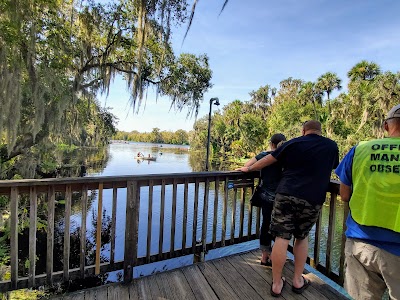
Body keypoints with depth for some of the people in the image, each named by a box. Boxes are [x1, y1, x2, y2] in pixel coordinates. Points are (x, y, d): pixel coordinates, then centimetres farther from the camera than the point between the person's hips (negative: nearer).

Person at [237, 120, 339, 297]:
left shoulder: (294, 143, 8)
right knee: (302, 237, 21)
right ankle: (298, 280, 28)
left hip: (287, 195, -2)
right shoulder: (332, 146, 14)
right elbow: (332, 168, 29)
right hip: (313, 199, 2)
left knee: (281, 239, 2)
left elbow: (268, 160, 9)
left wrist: (249, 169, 21)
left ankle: (276, 284, 14)